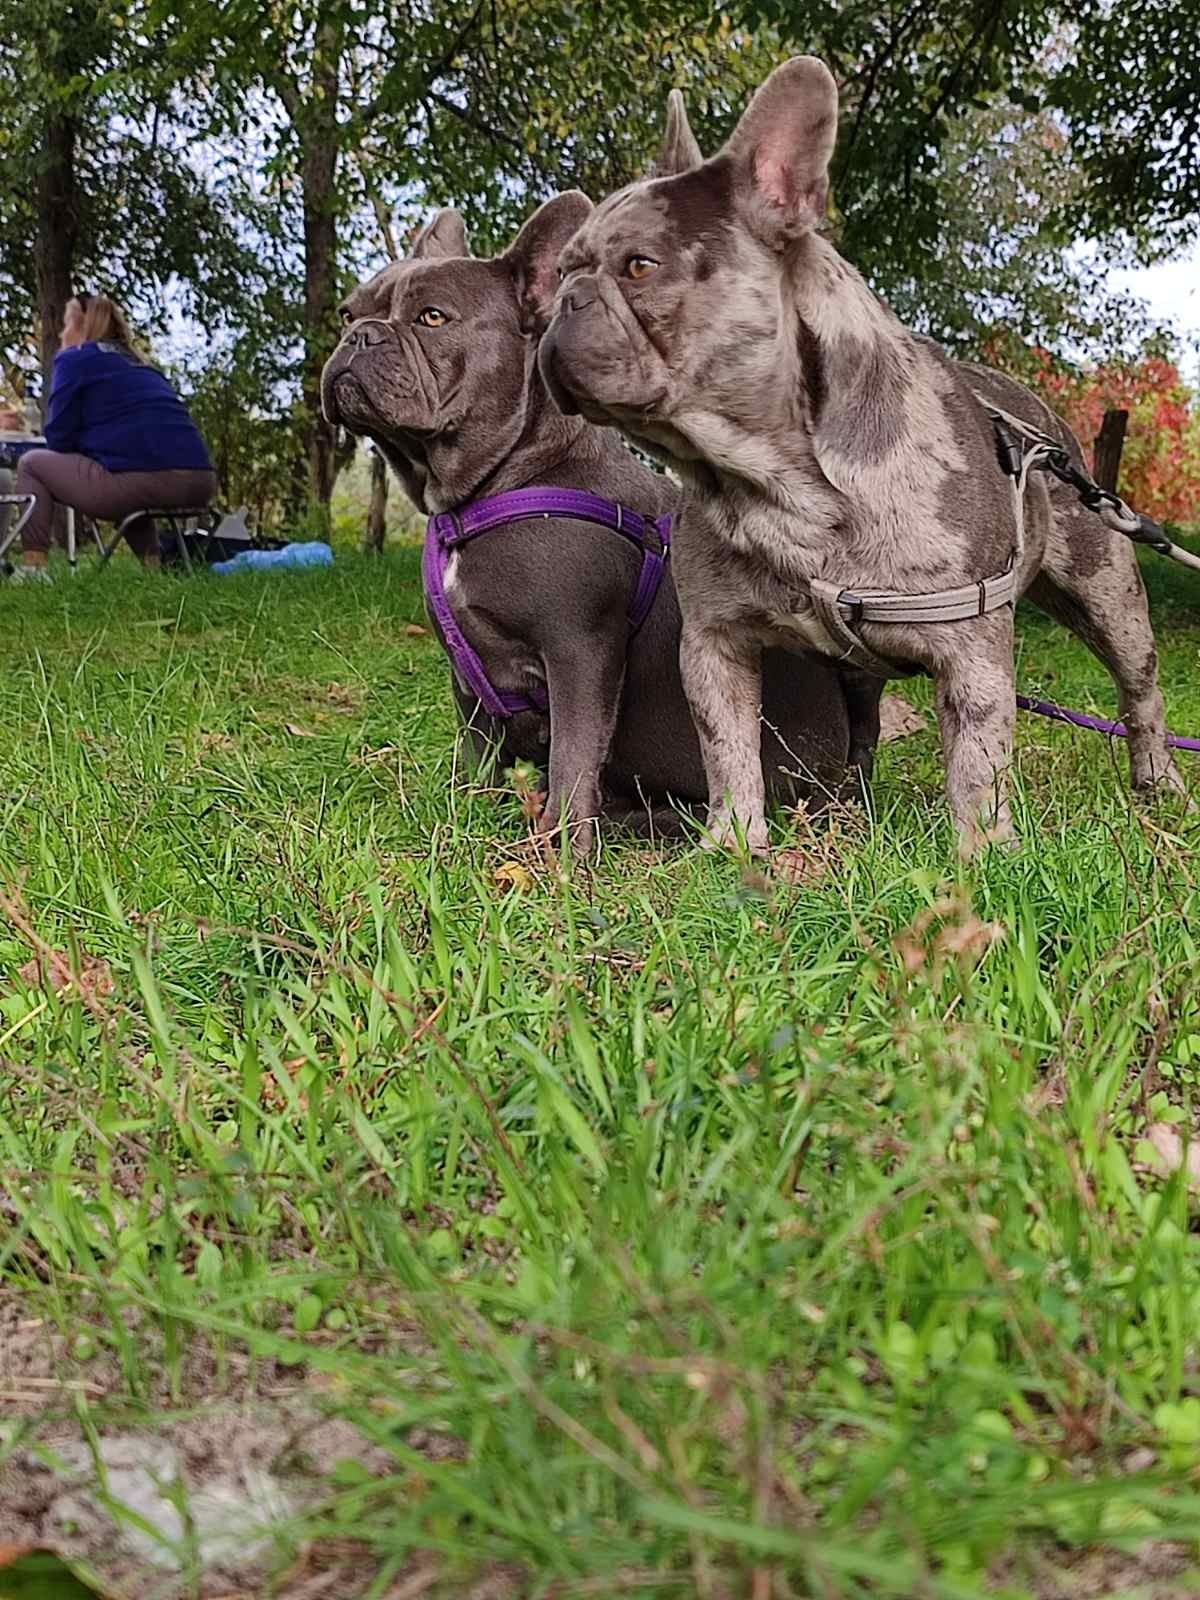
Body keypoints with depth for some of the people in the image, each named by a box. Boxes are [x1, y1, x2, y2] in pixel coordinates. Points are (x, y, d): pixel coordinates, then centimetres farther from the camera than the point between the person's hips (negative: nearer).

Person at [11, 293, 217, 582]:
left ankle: (33, 568, 3)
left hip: (140, 480, -7)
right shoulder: (139, 365, 30)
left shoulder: (75, 359, 10)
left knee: (31, 464, 17)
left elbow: (59, 438, 6)